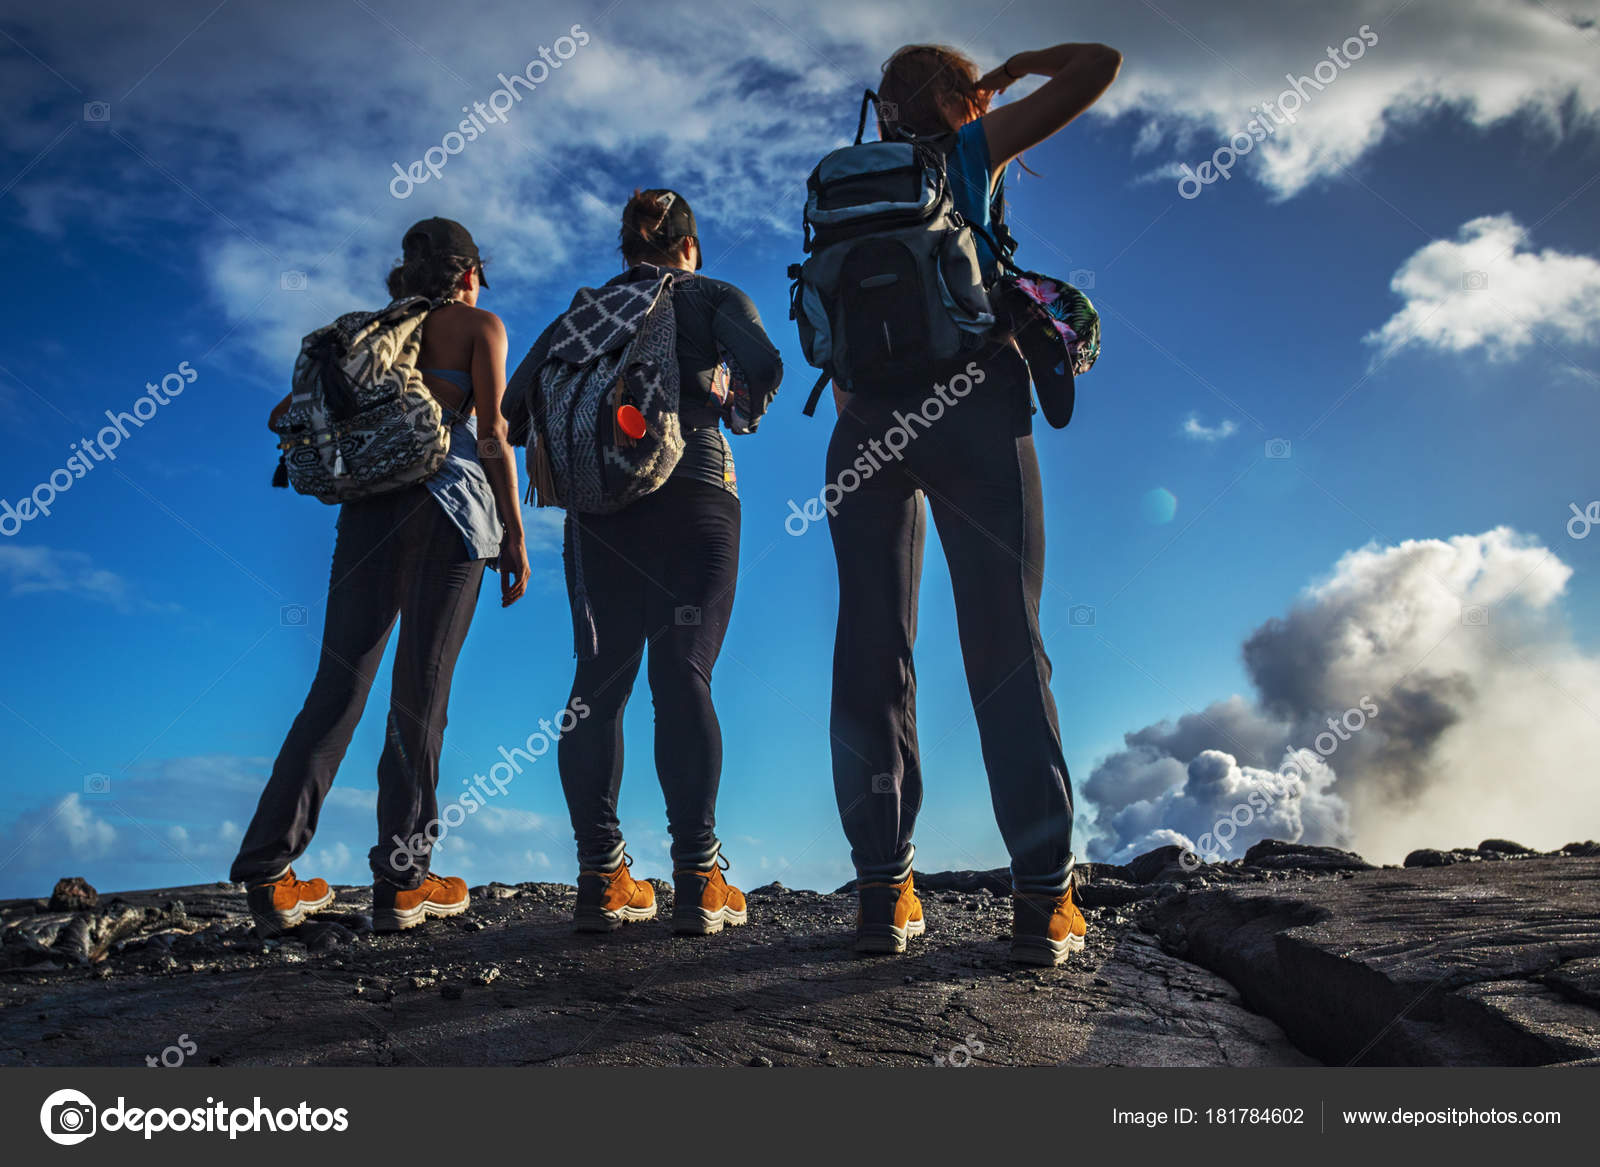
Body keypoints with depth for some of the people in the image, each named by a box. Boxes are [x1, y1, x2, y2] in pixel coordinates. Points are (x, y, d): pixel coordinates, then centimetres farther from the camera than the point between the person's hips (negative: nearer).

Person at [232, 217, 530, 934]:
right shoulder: (479, 327, 6)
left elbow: (287, 413, 17)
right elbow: (491, 433, -5)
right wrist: (515, 535, -3)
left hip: (370, 505, 4)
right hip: (450, 506, -4)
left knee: (339, 685, 5)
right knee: (421, 690, -2)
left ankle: (268, 873, 4)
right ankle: (401, 885, 2)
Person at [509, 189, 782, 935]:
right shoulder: (714, 298, 11)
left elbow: (515, 406, 9)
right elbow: (763, 368, -10)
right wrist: (743, 408, 10)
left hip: (599, 509, 3)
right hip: (692, 500, -2)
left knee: (600, 681, 4)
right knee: (683, 678, -5)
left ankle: (602, 879, 2)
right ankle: (698, 880, -8)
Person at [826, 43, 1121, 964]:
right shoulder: (972, 150, 12)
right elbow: (1099, 66, 15)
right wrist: (1020, 66, 30)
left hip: (870, 419, 3)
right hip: (972, 405, -3)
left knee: (872, 652, 3)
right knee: (1006, 649, -3)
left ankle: (885, 895, 0)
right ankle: (1045, 901, -5)